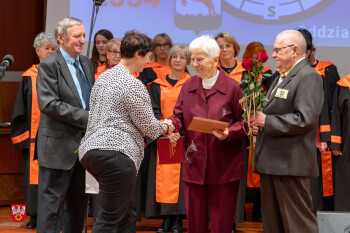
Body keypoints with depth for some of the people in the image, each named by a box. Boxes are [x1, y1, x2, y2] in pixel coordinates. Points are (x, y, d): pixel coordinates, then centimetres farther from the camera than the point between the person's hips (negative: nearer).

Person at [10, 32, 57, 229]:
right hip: (34, 136, 0)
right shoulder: (29, 77, 5)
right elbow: (22, 110, 5)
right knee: (34, 173, 1)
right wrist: (24, 136, -3)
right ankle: (35, 215, 9)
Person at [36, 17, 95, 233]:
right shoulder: (49, 65, -10)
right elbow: (49, 104, -19)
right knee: (52, 202, -2)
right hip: (59, 145, -7)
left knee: (78, 202, 15)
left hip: (83, 143, 7)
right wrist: (86, 117, -20)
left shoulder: (86, 63, 13)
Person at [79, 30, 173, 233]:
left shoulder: (104, 77, 17)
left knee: (127, 214, 17)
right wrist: (165, 127, 17)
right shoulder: (133, 85, -11)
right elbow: (149, 126, -7)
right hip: (116, 153, -10)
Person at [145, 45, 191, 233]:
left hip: (183, 138, -2)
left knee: (180, 176, -7)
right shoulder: (158, 85, 12)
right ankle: (167, 218, 2)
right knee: (163, 177, -3)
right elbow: (154, 111, 6)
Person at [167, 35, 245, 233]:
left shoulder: (232, 87, -4)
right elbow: (179, 116, 9)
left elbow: (244, 120, -1)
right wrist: (170, 124, -13)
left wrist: (229, 133, -19)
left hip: (224, 166, -4)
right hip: (194, 163, 4)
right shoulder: (188, 86, 9)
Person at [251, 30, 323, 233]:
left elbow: (305, 119, -22)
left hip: (290, 163, -10)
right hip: (271, 162, 10)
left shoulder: (308, 77, -12)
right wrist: (259, 121, 6)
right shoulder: (282, 77, 19)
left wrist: (267, 122, -16)